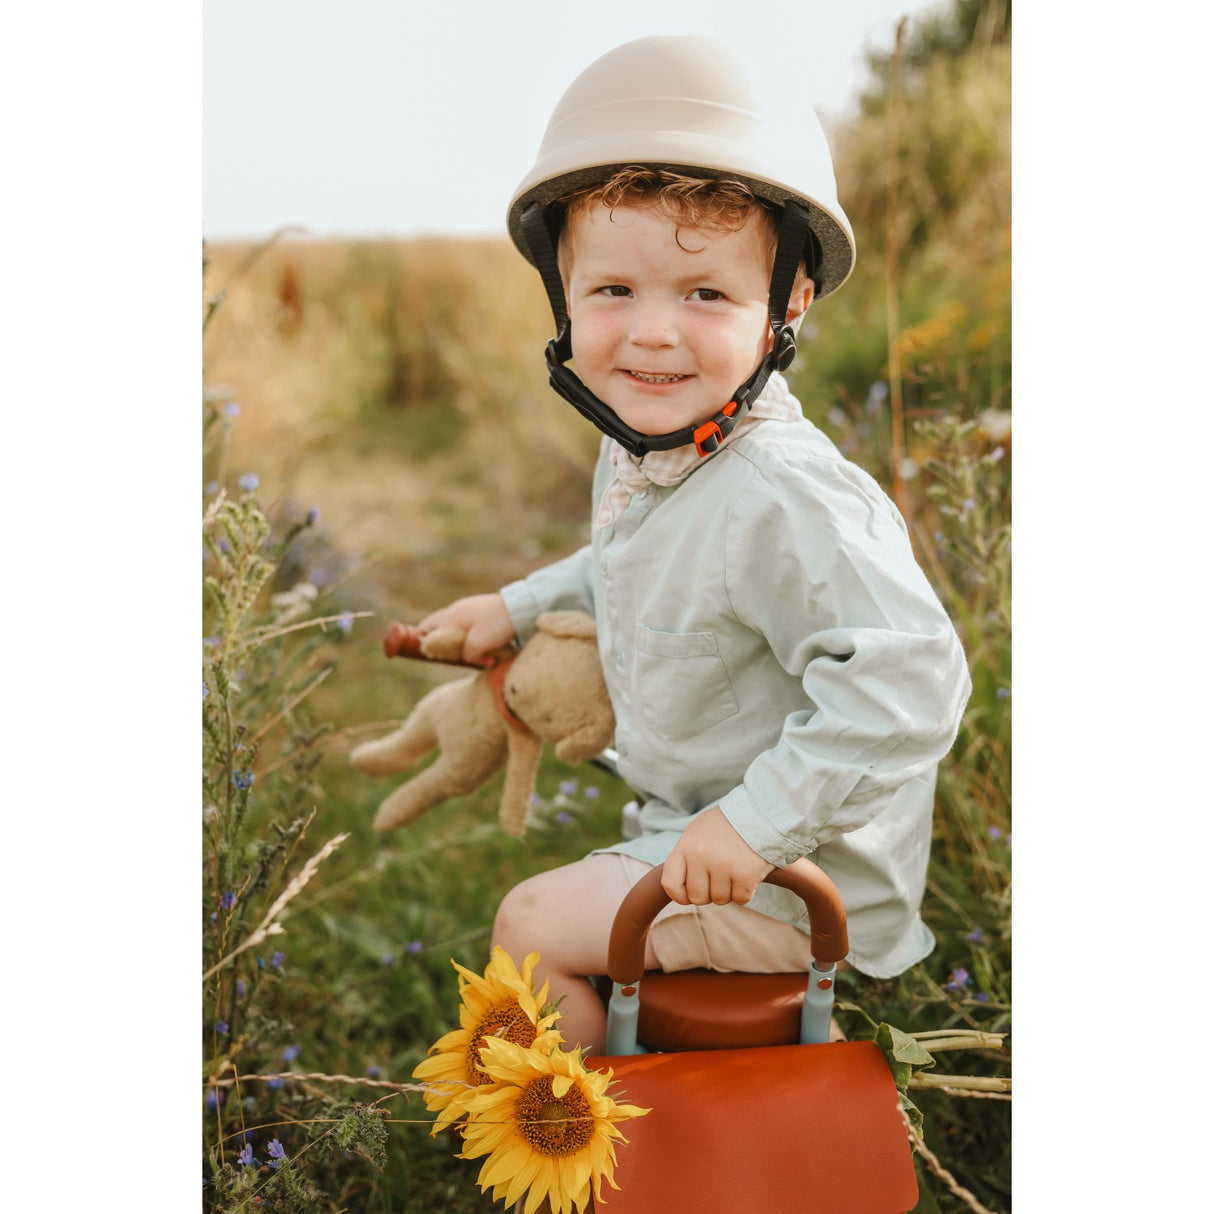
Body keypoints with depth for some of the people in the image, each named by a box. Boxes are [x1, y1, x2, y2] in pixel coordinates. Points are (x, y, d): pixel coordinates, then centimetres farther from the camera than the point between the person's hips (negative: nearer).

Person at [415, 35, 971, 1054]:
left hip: (798, 875, -9)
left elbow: (909, 680, -37)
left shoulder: (784, 499, -33)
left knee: (530, 926, -5)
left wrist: (759, 819, -34)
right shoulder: (640, 449, -3)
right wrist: (519, 607, 19)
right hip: (695, 810, 9)